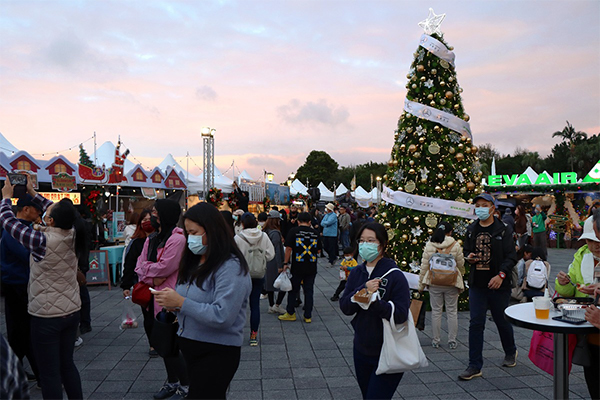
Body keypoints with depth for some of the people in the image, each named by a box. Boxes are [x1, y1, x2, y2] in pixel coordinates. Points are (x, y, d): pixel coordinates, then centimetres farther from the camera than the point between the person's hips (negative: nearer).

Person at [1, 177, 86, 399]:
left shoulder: (42, 240, -20)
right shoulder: (72, 236, -3)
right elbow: (57, 212, 15)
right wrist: (32, 193, 22)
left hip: (46, 316, -6)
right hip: (72, 312, 7)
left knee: (49, 373, 5)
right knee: (67, 364, 19)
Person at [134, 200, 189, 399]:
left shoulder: (177, 239, -16)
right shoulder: (151, 239, 12)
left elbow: (165, 267, -23)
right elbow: (140, 265, 5)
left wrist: (146, 268, -6)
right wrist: (153, 277, -14)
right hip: (151, 297, 9)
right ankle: (172, 382, 35)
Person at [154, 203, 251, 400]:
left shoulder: (231, 267, -18)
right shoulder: (196, 261, 9)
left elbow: (222, 316, -26)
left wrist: (181, 302, -24)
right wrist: (173, 305, -3)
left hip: (216, 354, -8)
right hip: (191, 347, 8)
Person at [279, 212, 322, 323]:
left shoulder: (294, 231, -6)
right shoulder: (315, 233, 3)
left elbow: (289, 248, -9)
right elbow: (318, 250, 10)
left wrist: (286, 263, -2)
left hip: (297, 267, -2)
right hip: (311, 268, 3)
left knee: (293, 290, 10)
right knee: (309, 291, 10)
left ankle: (290, 313, 19)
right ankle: (308, 316, 14)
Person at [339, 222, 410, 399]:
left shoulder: (395, 276, -15)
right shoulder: (357, 273, 2)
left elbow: (401, 314, -21)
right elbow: (344, 307, -6)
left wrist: (373, 300, -32)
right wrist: (363, 290, -22)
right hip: (362, 349, 6)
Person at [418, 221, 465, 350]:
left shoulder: (429, 245, -3)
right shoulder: (455, 245, -5)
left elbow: (424, 266, 0)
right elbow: (461, 265, 1)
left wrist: (421, 284, 8)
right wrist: (460, 278, 19)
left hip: (434, 282, 1)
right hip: (451, 282, -1)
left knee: (436, 311, 9)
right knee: (452, 311, 10)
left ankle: (436, 340, 15)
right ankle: (452, 340, 17)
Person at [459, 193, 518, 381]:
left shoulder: (503, 230, -5)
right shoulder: (472, 230, 8)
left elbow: (511, 256, -8)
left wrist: (501, 275, -21)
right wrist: (468, 257, -3)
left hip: (498, 284, -3)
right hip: (477, 284, 3)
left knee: (502, 321, 13)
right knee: (476, 323, 0)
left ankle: (510, 352, 42)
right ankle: (475, 366, 6)